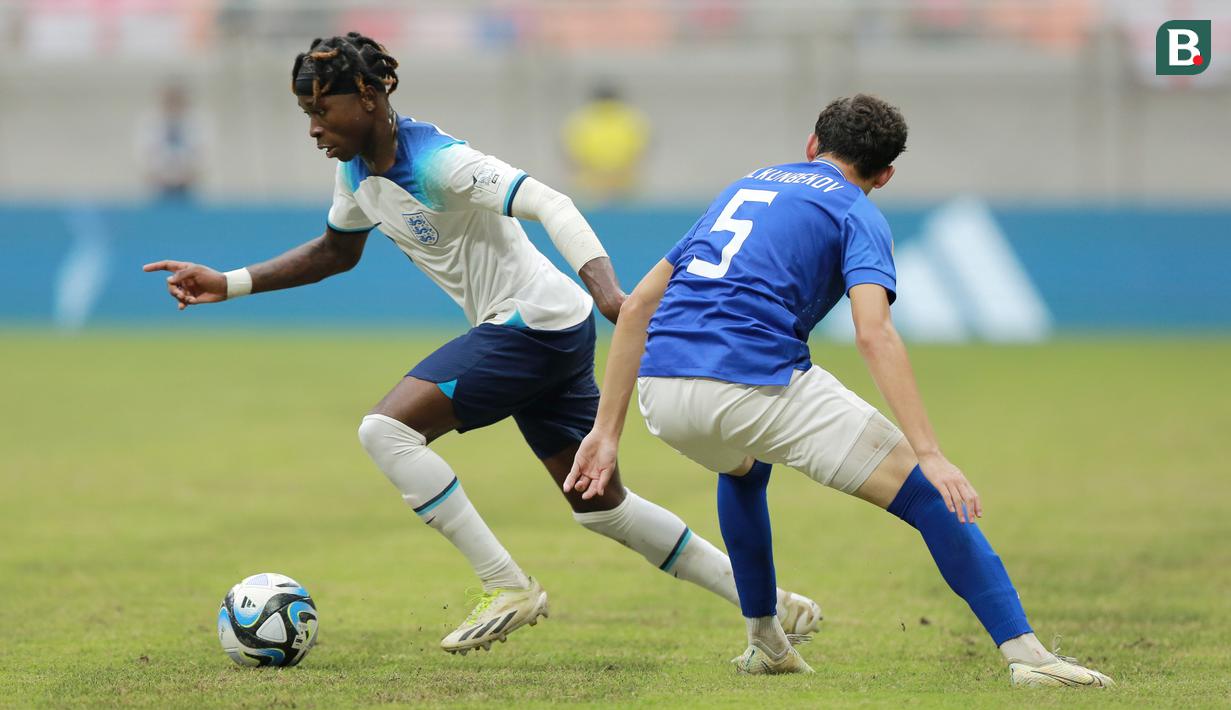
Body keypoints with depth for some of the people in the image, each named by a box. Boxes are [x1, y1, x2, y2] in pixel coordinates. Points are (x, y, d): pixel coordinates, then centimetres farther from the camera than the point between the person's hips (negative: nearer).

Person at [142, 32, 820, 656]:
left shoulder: (436, 163, -22)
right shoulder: (356, 169, 6)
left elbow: (549, 205, -31)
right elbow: (336, 250, 23)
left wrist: (607, 290, -45)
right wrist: (230, 284, 15)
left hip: (536, 322, -10)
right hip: (527, 330, 10)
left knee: (386, 428, -19)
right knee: (600, 506, 15)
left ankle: (508, 588, -13)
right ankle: (772, 604, 22)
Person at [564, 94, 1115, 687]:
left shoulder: (743, 187, 28)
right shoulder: (857, 213, 10)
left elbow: (637, 306, 24)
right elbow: (874, 334, -10)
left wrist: (606, 431, 25)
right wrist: (930, 456, -16)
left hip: (660, 393, 6)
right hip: (757, 386, -6)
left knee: (743, 466, 41)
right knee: (928, 496, 1)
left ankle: (764, 642, 40)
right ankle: (1025, 654, -10)